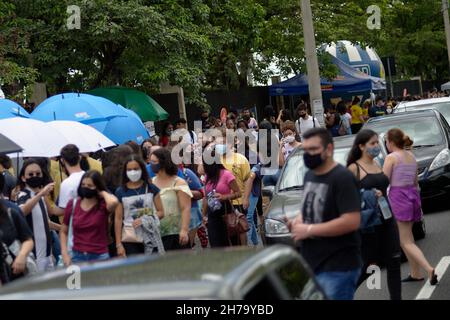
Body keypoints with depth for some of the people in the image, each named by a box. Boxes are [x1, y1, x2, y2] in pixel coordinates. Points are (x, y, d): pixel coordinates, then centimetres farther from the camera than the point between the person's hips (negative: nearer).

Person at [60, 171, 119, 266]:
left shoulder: (103, 205, -5)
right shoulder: (72, 204, 3)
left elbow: (113, 202, -32)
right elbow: (63, 232, 12)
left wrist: (102, 192, -11)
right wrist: (65, 254, 0)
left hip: (100, 257, -2)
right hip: (77, 256, 2)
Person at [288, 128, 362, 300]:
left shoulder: (342, 178, -15)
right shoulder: (310, 175, 13)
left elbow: (352, 221, -23)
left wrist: (309, 230, -19)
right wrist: (298, 220, 3)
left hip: (338, 268, -9)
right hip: (311, 264, 9)